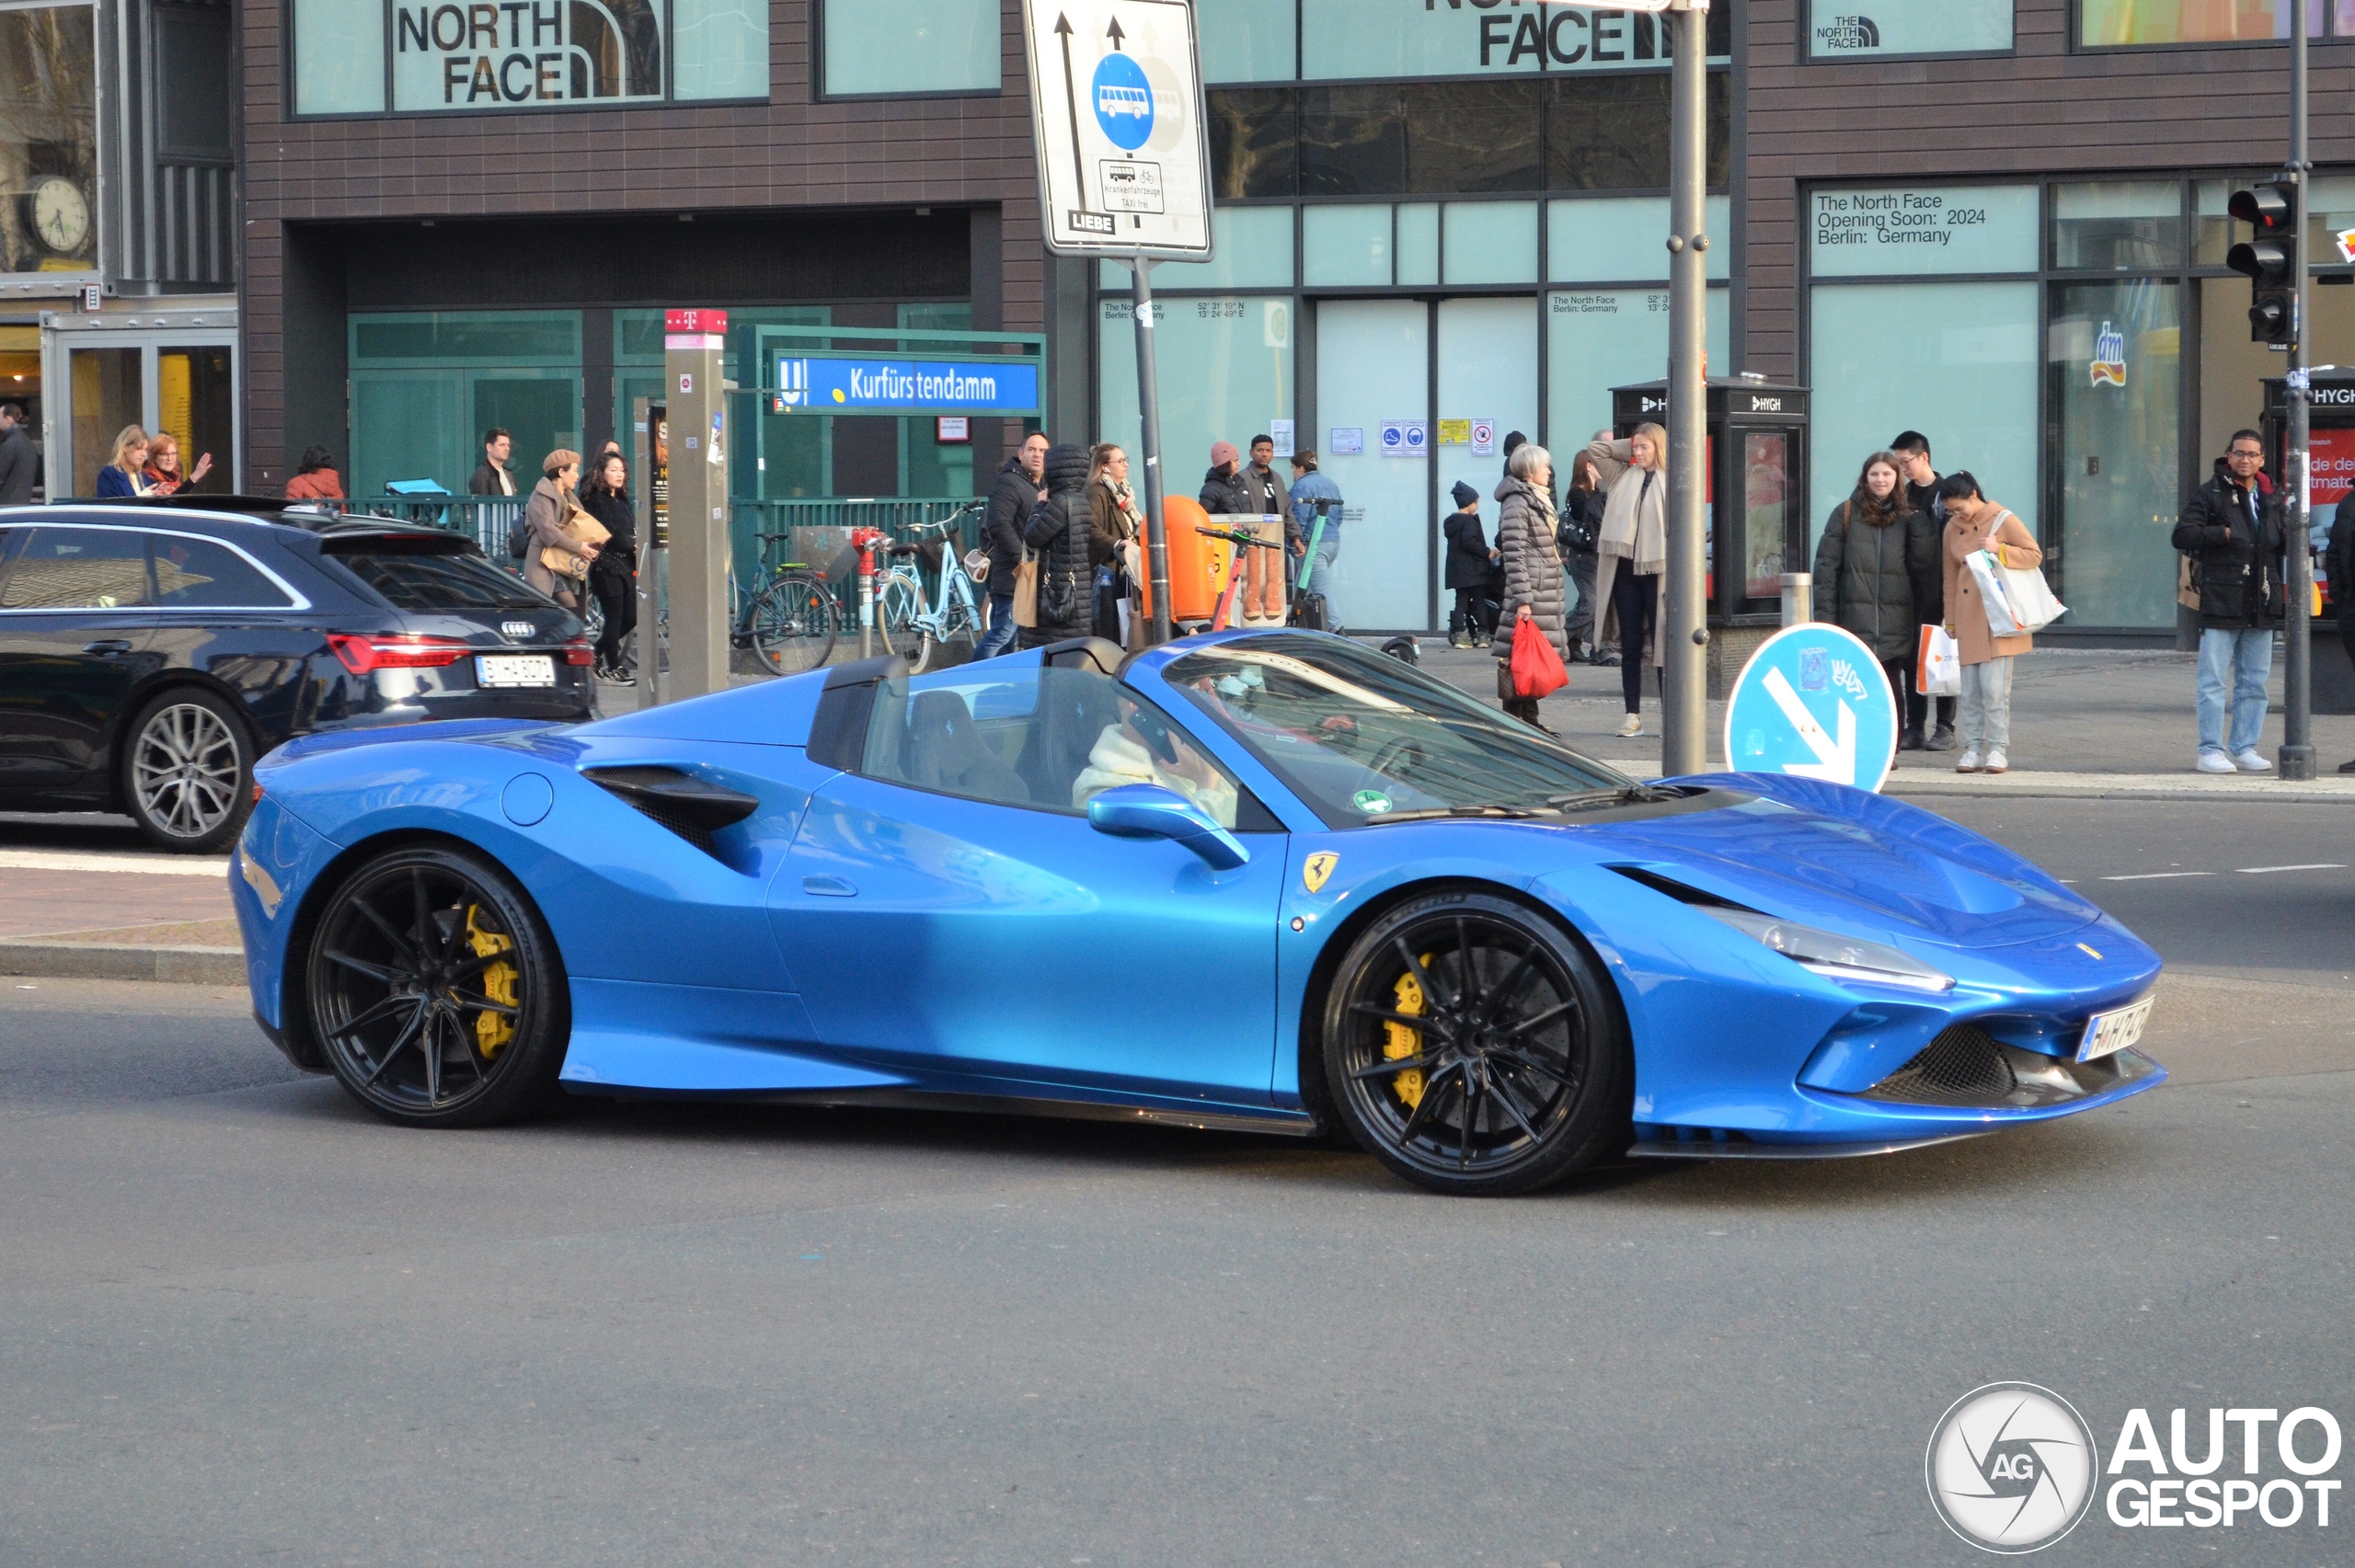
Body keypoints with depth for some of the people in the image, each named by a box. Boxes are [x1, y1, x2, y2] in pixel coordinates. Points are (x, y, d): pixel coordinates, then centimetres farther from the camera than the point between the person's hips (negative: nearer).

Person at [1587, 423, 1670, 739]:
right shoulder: (1623, 476, 12)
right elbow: (1595, 448, 14)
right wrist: (1629, 449, 9)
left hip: (1657, 571, -4)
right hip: (1625, 569, 4)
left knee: (1662, 645, -1)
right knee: (1630, 647, 7)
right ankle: (1633, 716, 11)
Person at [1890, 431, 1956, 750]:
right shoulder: (1904, 495, 11)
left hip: (1941, 584, -5)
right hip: (1913, 588, 5)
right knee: (1913, 656, 5)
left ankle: (1946, 728, 5)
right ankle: (1915, 728, 9)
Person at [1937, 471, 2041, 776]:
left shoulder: (2003, 521, -4)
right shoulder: (1953, 528, 9)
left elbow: (2035, 556, -4)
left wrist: (2000, 549, -19)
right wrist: (1951, 622, 14)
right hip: (1968, 619, 5)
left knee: (1994, 687, -9)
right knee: (1970, 690, 4)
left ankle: (1997, 748, -4)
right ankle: (1973, 748, 8)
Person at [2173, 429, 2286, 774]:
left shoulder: (2270, 501, 17)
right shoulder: (2210, 495, 0)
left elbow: (2282, 545, 27)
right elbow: (2182, 535, -9)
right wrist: (2224, 534, -17)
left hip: (2260, 605, 5)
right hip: (2220, 603, -5)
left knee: (2254, 682, 8)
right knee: (2214, 681, -4)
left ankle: (2244, 748, 15)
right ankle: (2211, 751, -1)